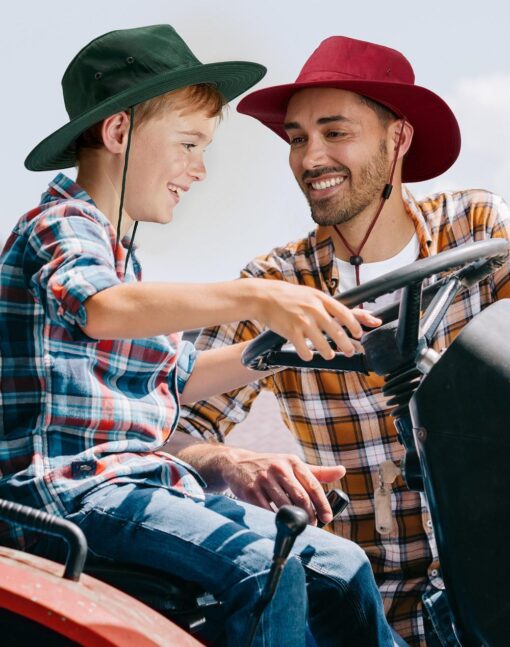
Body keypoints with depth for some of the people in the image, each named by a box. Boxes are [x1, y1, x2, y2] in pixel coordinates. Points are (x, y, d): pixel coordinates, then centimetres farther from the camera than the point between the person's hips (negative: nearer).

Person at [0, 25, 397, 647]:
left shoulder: (122, 255, 24)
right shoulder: (60, 225, -7)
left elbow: (178, 376, 30)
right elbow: (101, 308, -32)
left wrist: (281, 344, 18)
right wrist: (252, 298, -43)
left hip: (144, 483, 9)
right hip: (67, 490, -9)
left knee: (339, 566, -2)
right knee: (261, 567, -29)